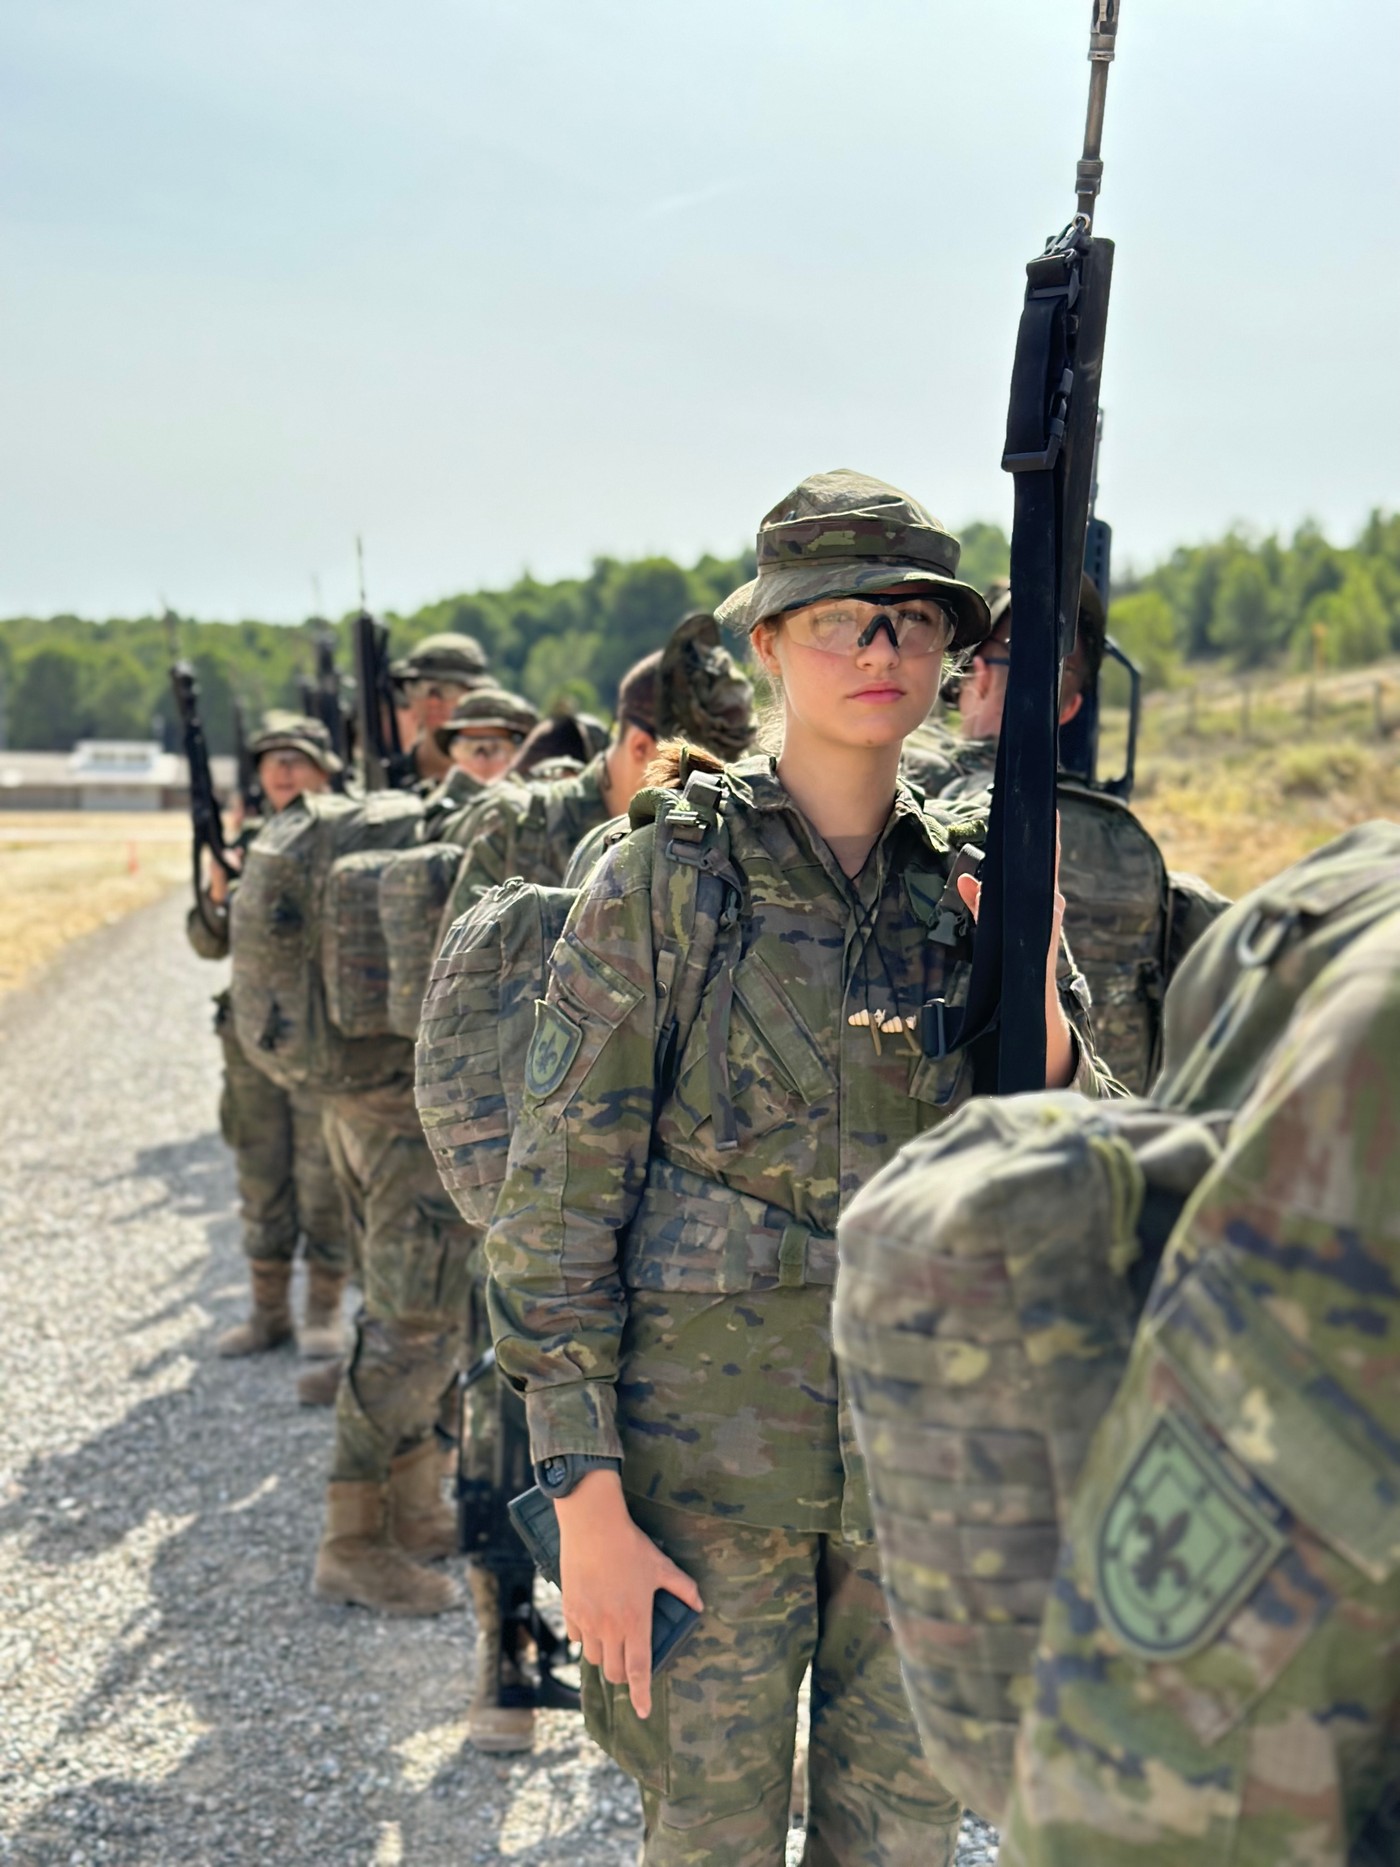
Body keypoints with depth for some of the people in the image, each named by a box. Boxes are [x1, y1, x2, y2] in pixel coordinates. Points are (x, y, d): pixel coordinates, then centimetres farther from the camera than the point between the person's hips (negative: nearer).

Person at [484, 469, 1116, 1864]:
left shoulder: (982, 885, 4)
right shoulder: (661, 879, -8)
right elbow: (558, 1199, -9)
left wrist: (1034, 1002, -13)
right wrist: (586, 1503, -13)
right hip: (706, 1429, -4)